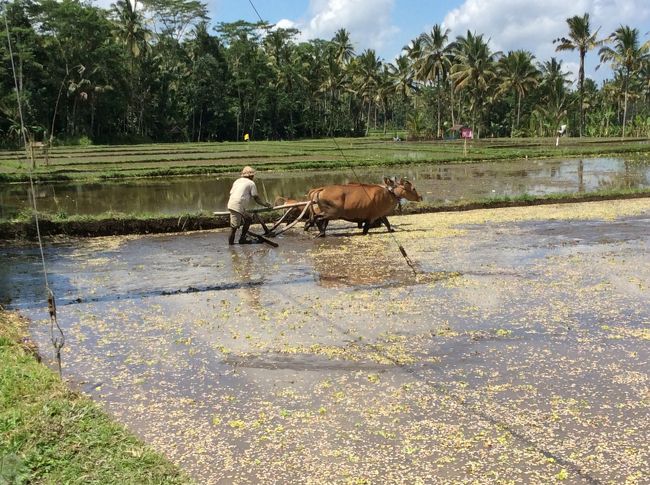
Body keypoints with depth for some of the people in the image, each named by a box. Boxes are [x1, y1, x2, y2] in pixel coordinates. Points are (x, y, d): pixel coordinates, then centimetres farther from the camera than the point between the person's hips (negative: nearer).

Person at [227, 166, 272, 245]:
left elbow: (231, 193, 21)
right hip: (238, 205, -8)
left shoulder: (237, 181, 24)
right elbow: (256, 198, 3)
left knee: (248, 219, 18)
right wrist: (265, 204, 11)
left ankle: (242, 238, 18)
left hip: (231, 203, 8)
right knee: (234, 226, -7)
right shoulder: (251, 183, 4)